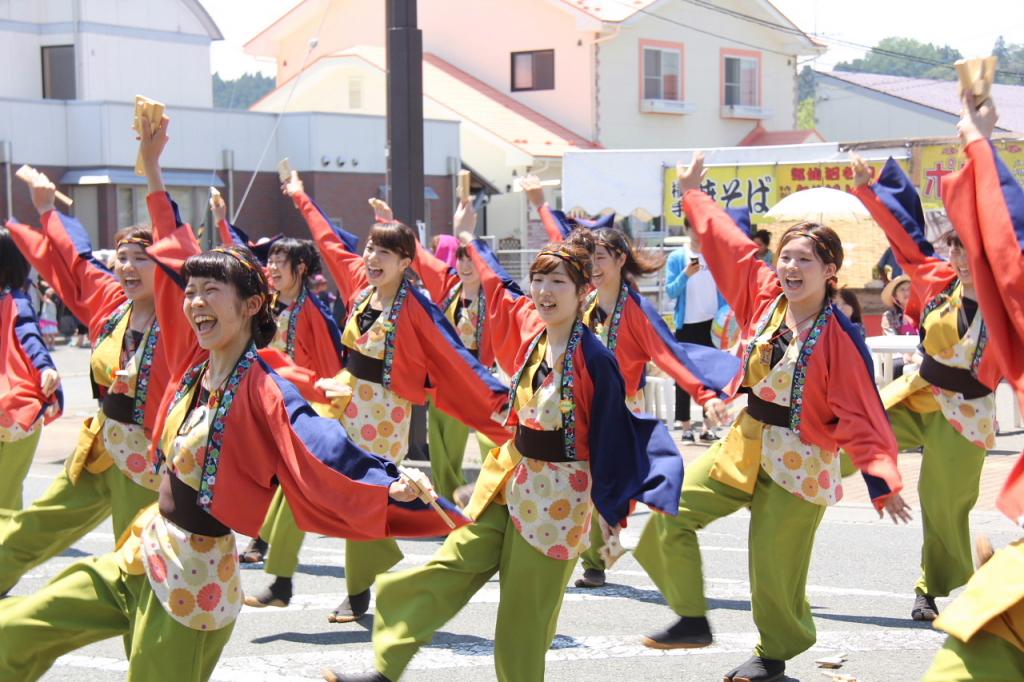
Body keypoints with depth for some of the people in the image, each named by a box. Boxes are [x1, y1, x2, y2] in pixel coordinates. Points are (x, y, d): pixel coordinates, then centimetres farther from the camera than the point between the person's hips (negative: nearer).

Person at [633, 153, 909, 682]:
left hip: (798, 460, -6)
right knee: (671, 515, 0)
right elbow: (731, 246, 8)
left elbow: (862, 415, -17)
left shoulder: (841, 338, -17)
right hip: (744, 444, 6)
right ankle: (691, 619, 16)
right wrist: (692, 193, 17)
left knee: (774, 566, 0)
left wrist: (882, 479, -27)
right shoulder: (764, 298, -2)